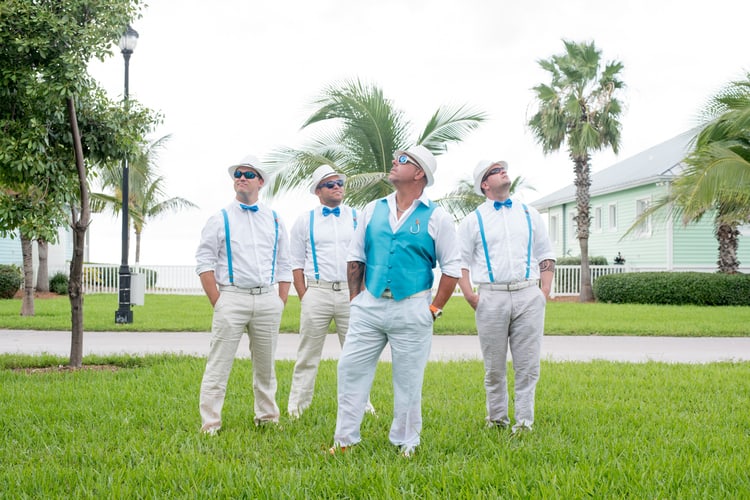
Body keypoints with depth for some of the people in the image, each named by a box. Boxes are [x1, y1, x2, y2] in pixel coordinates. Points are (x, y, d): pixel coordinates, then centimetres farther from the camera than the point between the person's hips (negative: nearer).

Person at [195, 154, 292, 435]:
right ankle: (210, 425, -1)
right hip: (232, 298, -3)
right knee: (219, 364, -5)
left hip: (268, 300, 3)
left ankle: (267, 417, 24)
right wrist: (217, 302, -9)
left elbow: (284, 265, 15)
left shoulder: (274, 220, 13)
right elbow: (204, 262, -1)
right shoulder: (220, 219, 3)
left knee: (265, 365, 12)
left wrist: (281, 302, 6)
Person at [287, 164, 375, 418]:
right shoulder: (305, 220, 8)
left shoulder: (357, 217, 9)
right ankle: (297, 404, 11)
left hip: (351, 293, 1)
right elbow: (296, 263, 8)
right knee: (308, 354, 3)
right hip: (317, 292, -1)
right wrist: (304, 296, -1)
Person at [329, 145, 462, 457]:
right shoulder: (373, 210, 9)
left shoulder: (436, 218, -1)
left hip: (412, 310, -3)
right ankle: (344, 439, 11)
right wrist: (356, 300, 8)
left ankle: (406, 443, 19)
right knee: (350, 369, 1)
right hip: (369, 304, 3)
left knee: (408, 380, 5)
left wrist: (434, 309, -3)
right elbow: (355, 258, 14)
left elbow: (452, 267, 0)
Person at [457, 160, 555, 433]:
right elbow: (461, 261, 7)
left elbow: (546, 255, 16)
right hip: (492, 297, -1)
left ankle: (524, 421, 7)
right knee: (494, 367, 5)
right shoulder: (473, 220, 9)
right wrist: (469, 294, -5)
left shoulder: (530, 215, 15)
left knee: (527, 365, -1)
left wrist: (545, 290, 5)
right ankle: (497, 419, 18)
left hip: (529, 297, 1)